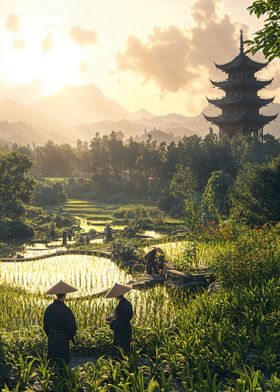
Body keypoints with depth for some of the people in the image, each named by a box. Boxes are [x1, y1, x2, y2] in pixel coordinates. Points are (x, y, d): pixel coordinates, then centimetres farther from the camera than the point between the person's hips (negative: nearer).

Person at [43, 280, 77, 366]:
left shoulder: (49, 308, -2)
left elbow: (45, 325, 8)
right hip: (63, 340, -5)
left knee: (52, 362, 15)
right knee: (63, 362, 5)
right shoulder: (65, 309, -20)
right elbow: (72, 326, -14)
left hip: (51, 339, 6)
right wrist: (70, 336, 6)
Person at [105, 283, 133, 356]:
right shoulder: (128, 303, -3)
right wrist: (115, 317, 12)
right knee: (126, 350, 21)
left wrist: (110, 323, -8)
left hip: (121, 335, -8)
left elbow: (119, 324, -26)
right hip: (128, 332, 8)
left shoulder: (121, 307, -28)